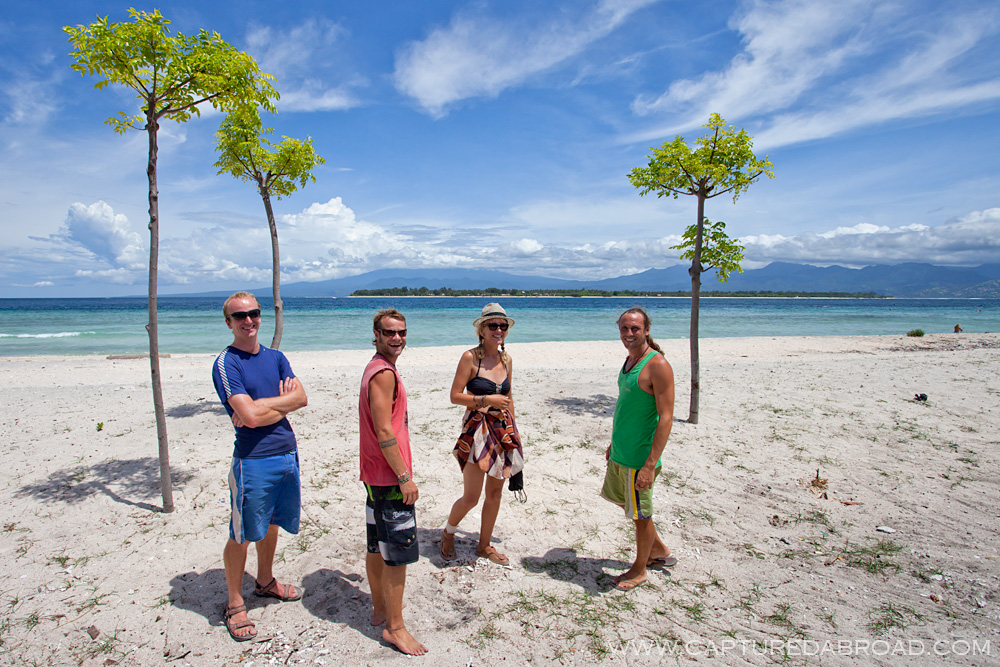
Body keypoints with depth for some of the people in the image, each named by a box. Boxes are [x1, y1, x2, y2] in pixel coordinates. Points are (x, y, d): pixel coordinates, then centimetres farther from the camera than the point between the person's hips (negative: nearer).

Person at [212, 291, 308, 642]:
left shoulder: (275, 357, 9)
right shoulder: (226, 363, -10)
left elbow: (301, 398, -2)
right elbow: (250, 416, -20)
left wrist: (262, 406, -13)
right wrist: (282, 400, -6)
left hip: (287, 454, 6)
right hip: (253, 460, -6)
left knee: (271, 523, 21)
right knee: (242, 535, 6)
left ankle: (265, 582, 42)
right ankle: (234, 604, 25)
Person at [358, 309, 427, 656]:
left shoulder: (375, 368, 13)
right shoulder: (385, 373, -19)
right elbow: (384, 432, -23)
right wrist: (405, 477, -20)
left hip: (375, 474, 10)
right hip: (390, 477, -10)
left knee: (377, 546, 20)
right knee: (398, 552, -1)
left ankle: (380, 608, 34)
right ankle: (394, 627, 11)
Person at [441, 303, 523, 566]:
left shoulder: (506, 359, 7)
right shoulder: (470, 357, -10)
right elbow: (455, 396, -10)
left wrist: (513, 431, 17)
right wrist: (486, 400, -18)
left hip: (503, 430, 6)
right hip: (476, 430, -5)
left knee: (495, 492, 13)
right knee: (471, 497, -1)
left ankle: (484, 545, 31)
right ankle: (448, 532, 29)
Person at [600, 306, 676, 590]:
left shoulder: (658, 365, -19)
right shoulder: (629, 360, 8)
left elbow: (666, 418, -22)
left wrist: (650, 465, -25)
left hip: (639, 457, -9)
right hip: (620, 452, 10)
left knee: (641, 514, 8)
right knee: (620, 498, 24)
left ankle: (639, 570, 31)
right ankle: (659, 551, 42)